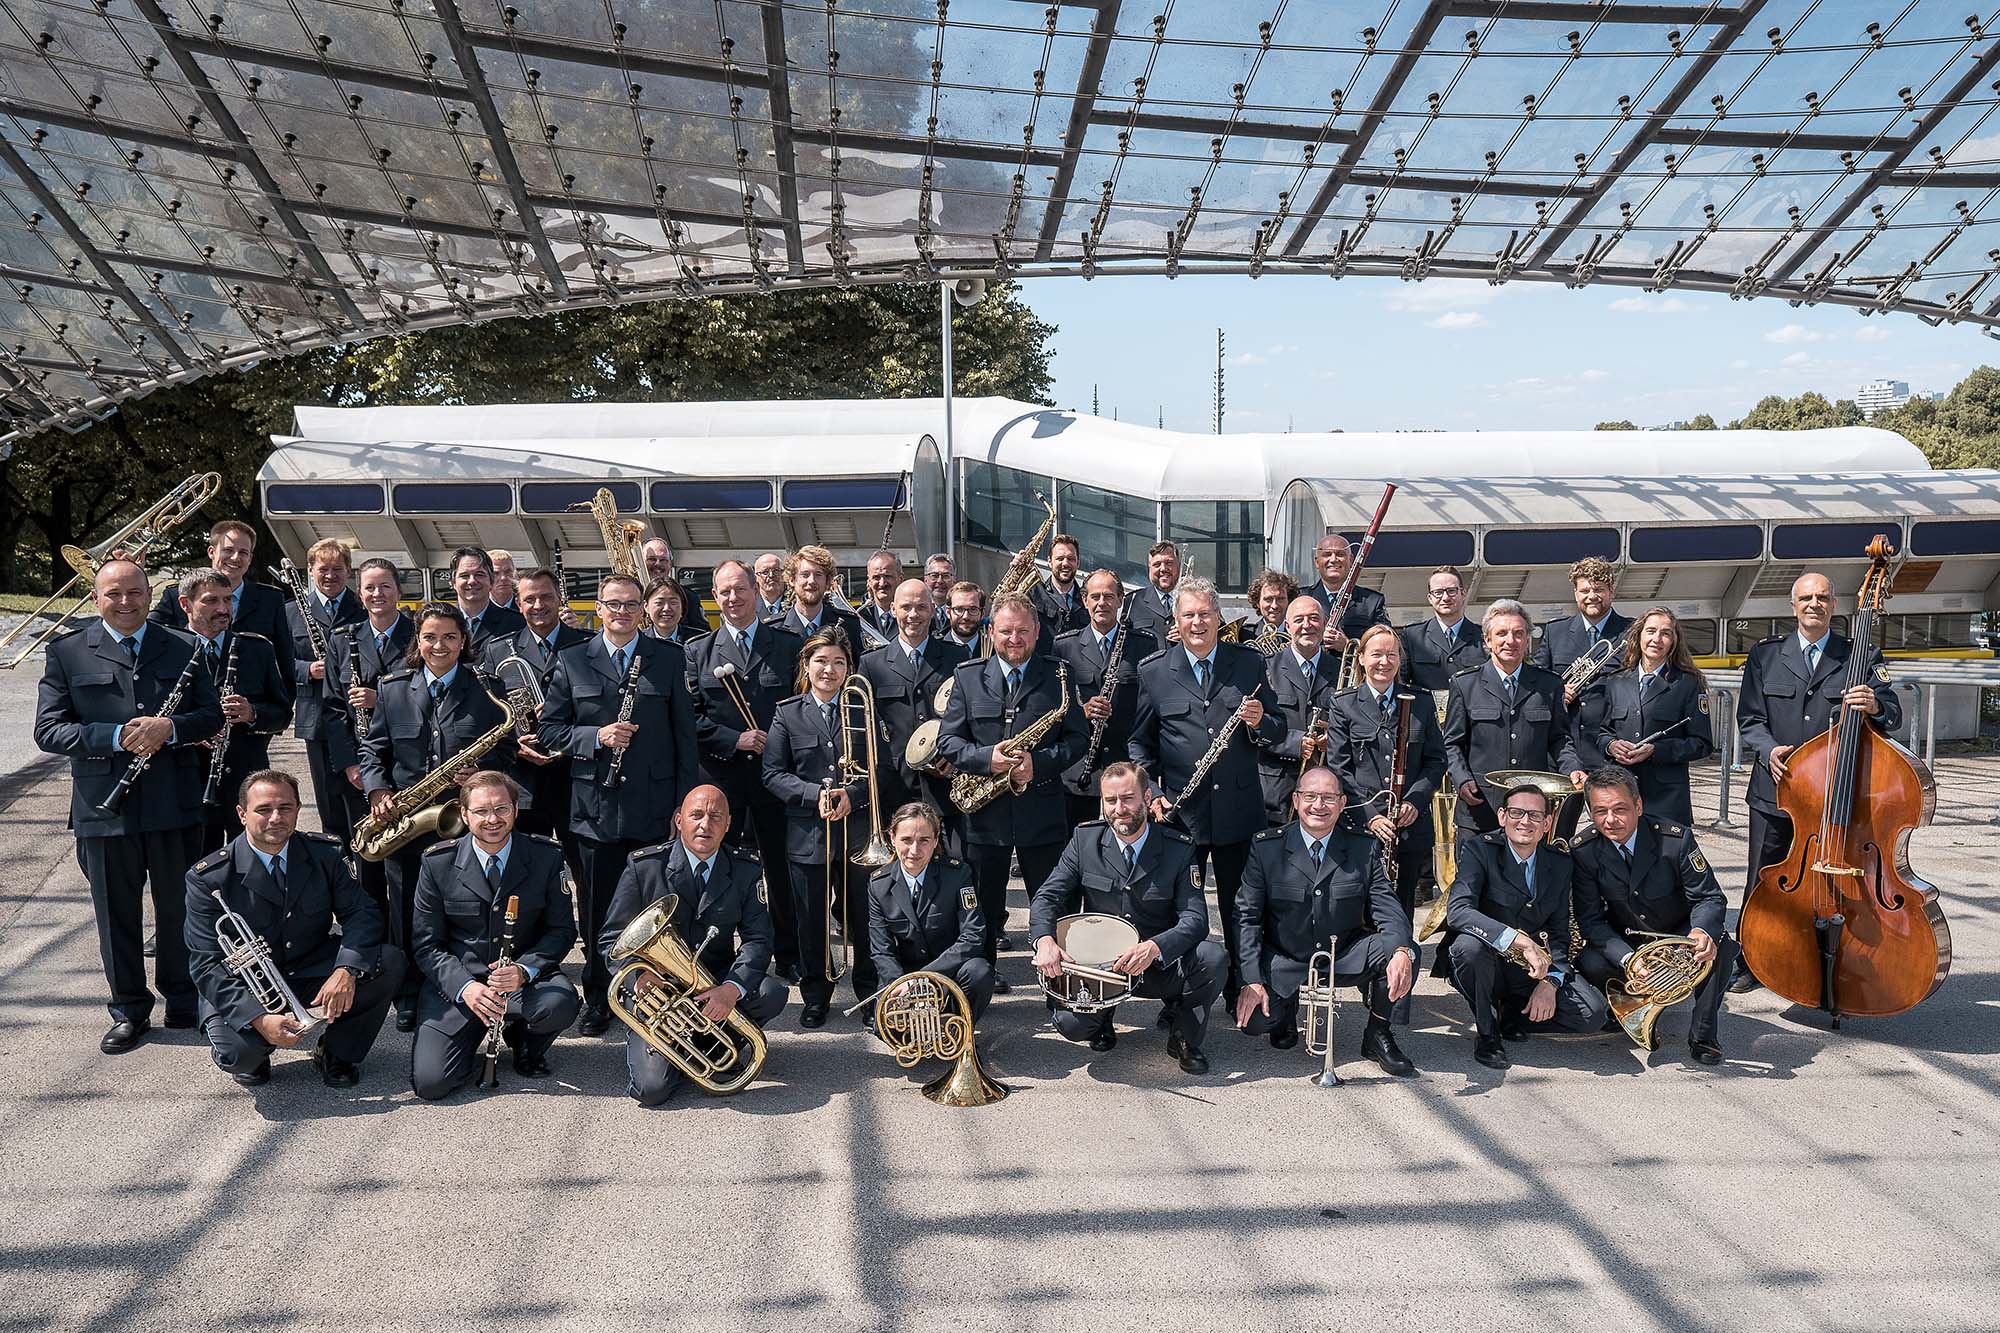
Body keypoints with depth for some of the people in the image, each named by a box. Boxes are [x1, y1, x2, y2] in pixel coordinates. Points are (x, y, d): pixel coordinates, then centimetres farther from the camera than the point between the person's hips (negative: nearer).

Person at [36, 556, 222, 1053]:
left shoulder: (183, 648, 6)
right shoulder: (67, 653, 2)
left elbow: (212, 715, 4)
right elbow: (48, 730, -4)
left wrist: (170, 728, -17)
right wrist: (116, 737, -18)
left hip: (174, 805, 1)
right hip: (105, 807, 0)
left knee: (179, 909, 10)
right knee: (117, 914, 9)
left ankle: (184, 1002, 26)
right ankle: (129, 1011, 24)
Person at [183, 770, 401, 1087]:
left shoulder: (327, 853, -5)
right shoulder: (208, 878, -14)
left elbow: (362, 912, -10)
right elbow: (206, 964, -17)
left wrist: (347, 970, -32)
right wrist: (259, 1017, -32)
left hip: (313, 976, 3)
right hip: (243, 989, -3)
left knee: (388, 963, -23)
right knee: (237, 1053, -34)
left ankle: (337, 1052, 1)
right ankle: (254, 1055, 8)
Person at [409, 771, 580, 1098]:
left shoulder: (547, 856, -4)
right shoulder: (437, 863, -5)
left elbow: (562, 930, -1)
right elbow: (428, 944, -2)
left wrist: (524, 970, -21)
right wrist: (464, 986, -20)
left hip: (526, 978, 1)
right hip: (456, 982, -1)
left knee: (560, 1003, -33)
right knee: (430, 1083, -18)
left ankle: (528, 1045, 4)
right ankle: (475, 1034, 15)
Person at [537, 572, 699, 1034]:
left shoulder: (669, 658, 5)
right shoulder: (571, 661, 5)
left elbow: (685, 733, 5)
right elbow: (550, 730, 4)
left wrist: (685, 801, 0)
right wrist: (597, 736, -14)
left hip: (655, 805, 0)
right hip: (596, 808, 0)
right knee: (597, 910, 9)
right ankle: (597, 1001, 22)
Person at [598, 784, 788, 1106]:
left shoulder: (747, 870, -1)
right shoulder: (643, 866, -7)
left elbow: (757, 938, -8)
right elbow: (611, 940, -5)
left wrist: (733, 988, -28)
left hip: (716, 984, 3)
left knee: (771, 993, -28)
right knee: (652, 1087, -23)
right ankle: (641, 1042, 13)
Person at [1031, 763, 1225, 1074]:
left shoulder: (1178, 849, -8)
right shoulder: (1085, 839, -4)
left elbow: (1195, 917, -16)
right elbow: (1047, 897, -5)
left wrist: (1154, 947, -36)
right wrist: (1045, 940, -28)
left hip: (1159, 963, 0)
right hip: (1097, 963, 0)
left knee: (1212, 958, -29)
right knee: (1070, 1023, -26)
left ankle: (1184, 1038, 0)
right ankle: (1103, 1016, 14)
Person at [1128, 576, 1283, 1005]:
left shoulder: (1249, 663, 3)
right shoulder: (1153, 671, 1)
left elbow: (1277, 732, 6)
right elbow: (1138, 740, 6)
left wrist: (1259, 722, -16)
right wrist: (1150, 792, -7)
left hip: (1238, 808, 1)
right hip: (1179, 810, -1)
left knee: (1240, 909, 11)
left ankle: (1241, 994, 26)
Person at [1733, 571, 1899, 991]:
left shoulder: (1861, 656, 4)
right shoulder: (1765, 654, 7)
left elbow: (1893, 716, -3)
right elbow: (1749, 718, 4)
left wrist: (1874, 705, -27)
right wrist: (1768, 749, -16)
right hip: (1774, 788, 1)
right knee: (1762, 883, 8)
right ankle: (1751, 965, 21)